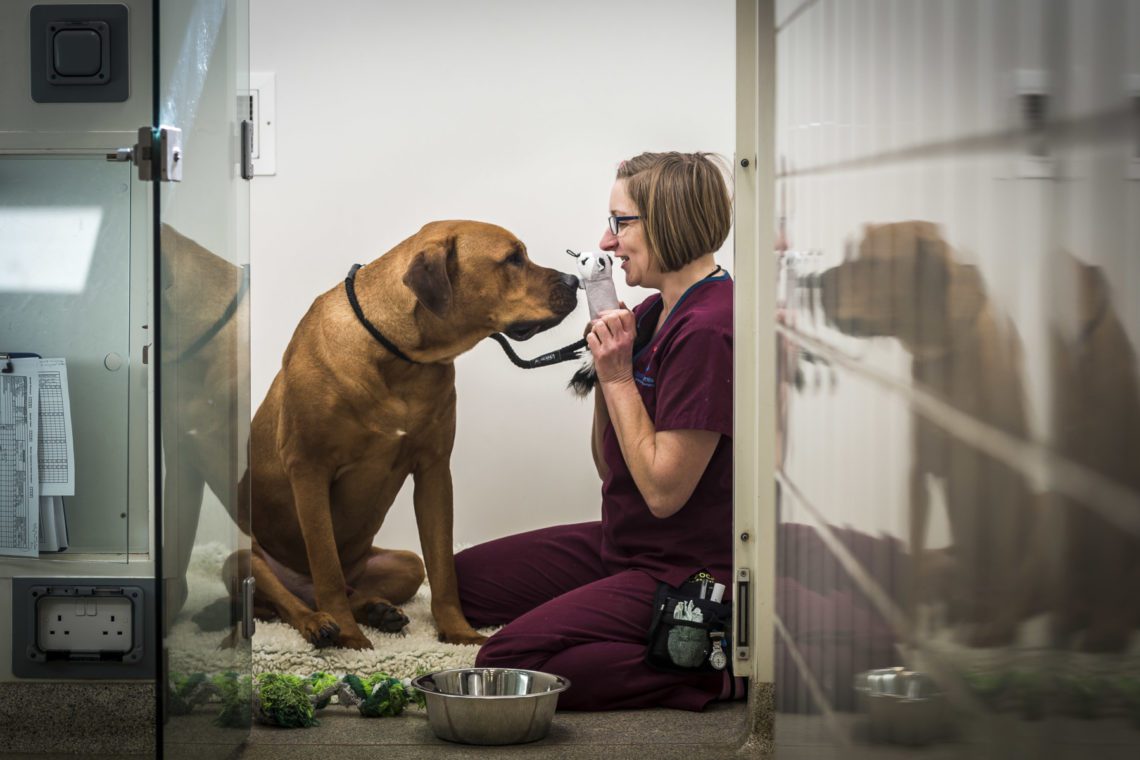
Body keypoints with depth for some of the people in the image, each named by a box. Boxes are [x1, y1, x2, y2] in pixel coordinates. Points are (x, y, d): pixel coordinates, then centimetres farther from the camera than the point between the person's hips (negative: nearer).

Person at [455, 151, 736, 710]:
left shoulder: (708, 330, -23)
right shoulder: (654, 313, 8)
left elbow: (663, 490, -23)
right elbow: (611, 468, 11)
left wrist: (619, 377, -16)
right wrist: (606, 366, -3)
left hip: (685, 572, -11)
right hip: (625, 542, 11)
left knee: (507, 664, -19)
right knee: (463, 580, 18)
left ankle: (715, 664, -10)